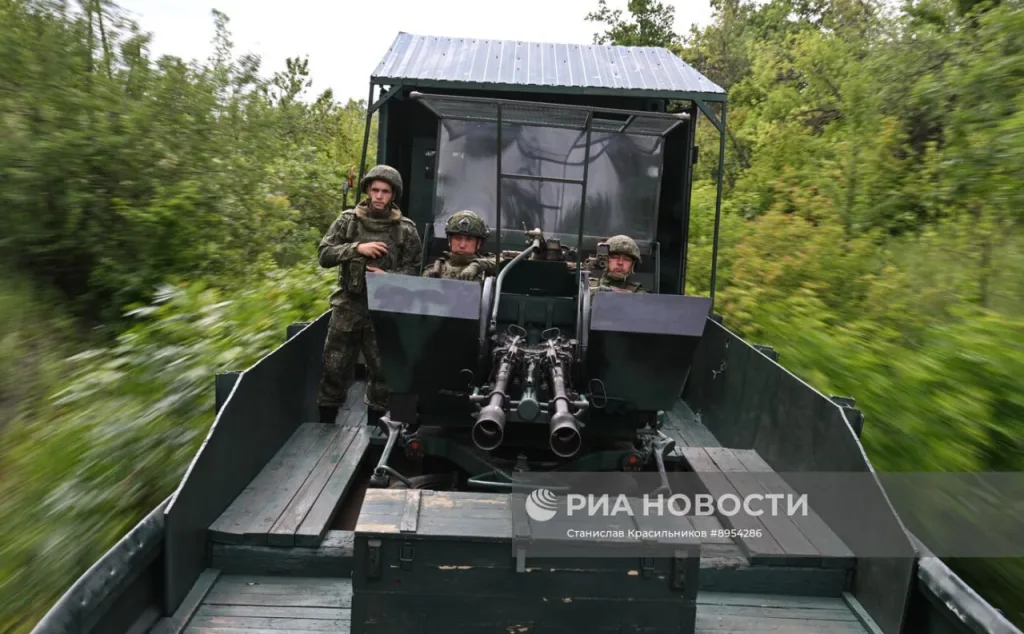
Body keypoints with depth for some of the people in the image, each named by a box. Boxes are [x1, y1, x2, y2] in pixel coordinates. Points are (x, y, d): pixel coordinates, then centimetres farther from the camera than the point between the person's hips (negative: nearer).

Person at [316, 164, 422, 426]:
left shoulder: (406, 229, 2)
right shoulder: (347, 220, 3)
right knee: (334, 369, 7)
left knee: (382, 372, 8)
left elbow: (413, 270, 1)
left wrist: (389, 277, -17)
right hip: (348, 306, 1)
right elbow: (324, 255, -1)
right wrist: (356, 249, -15)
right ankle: (325, 425, 22)